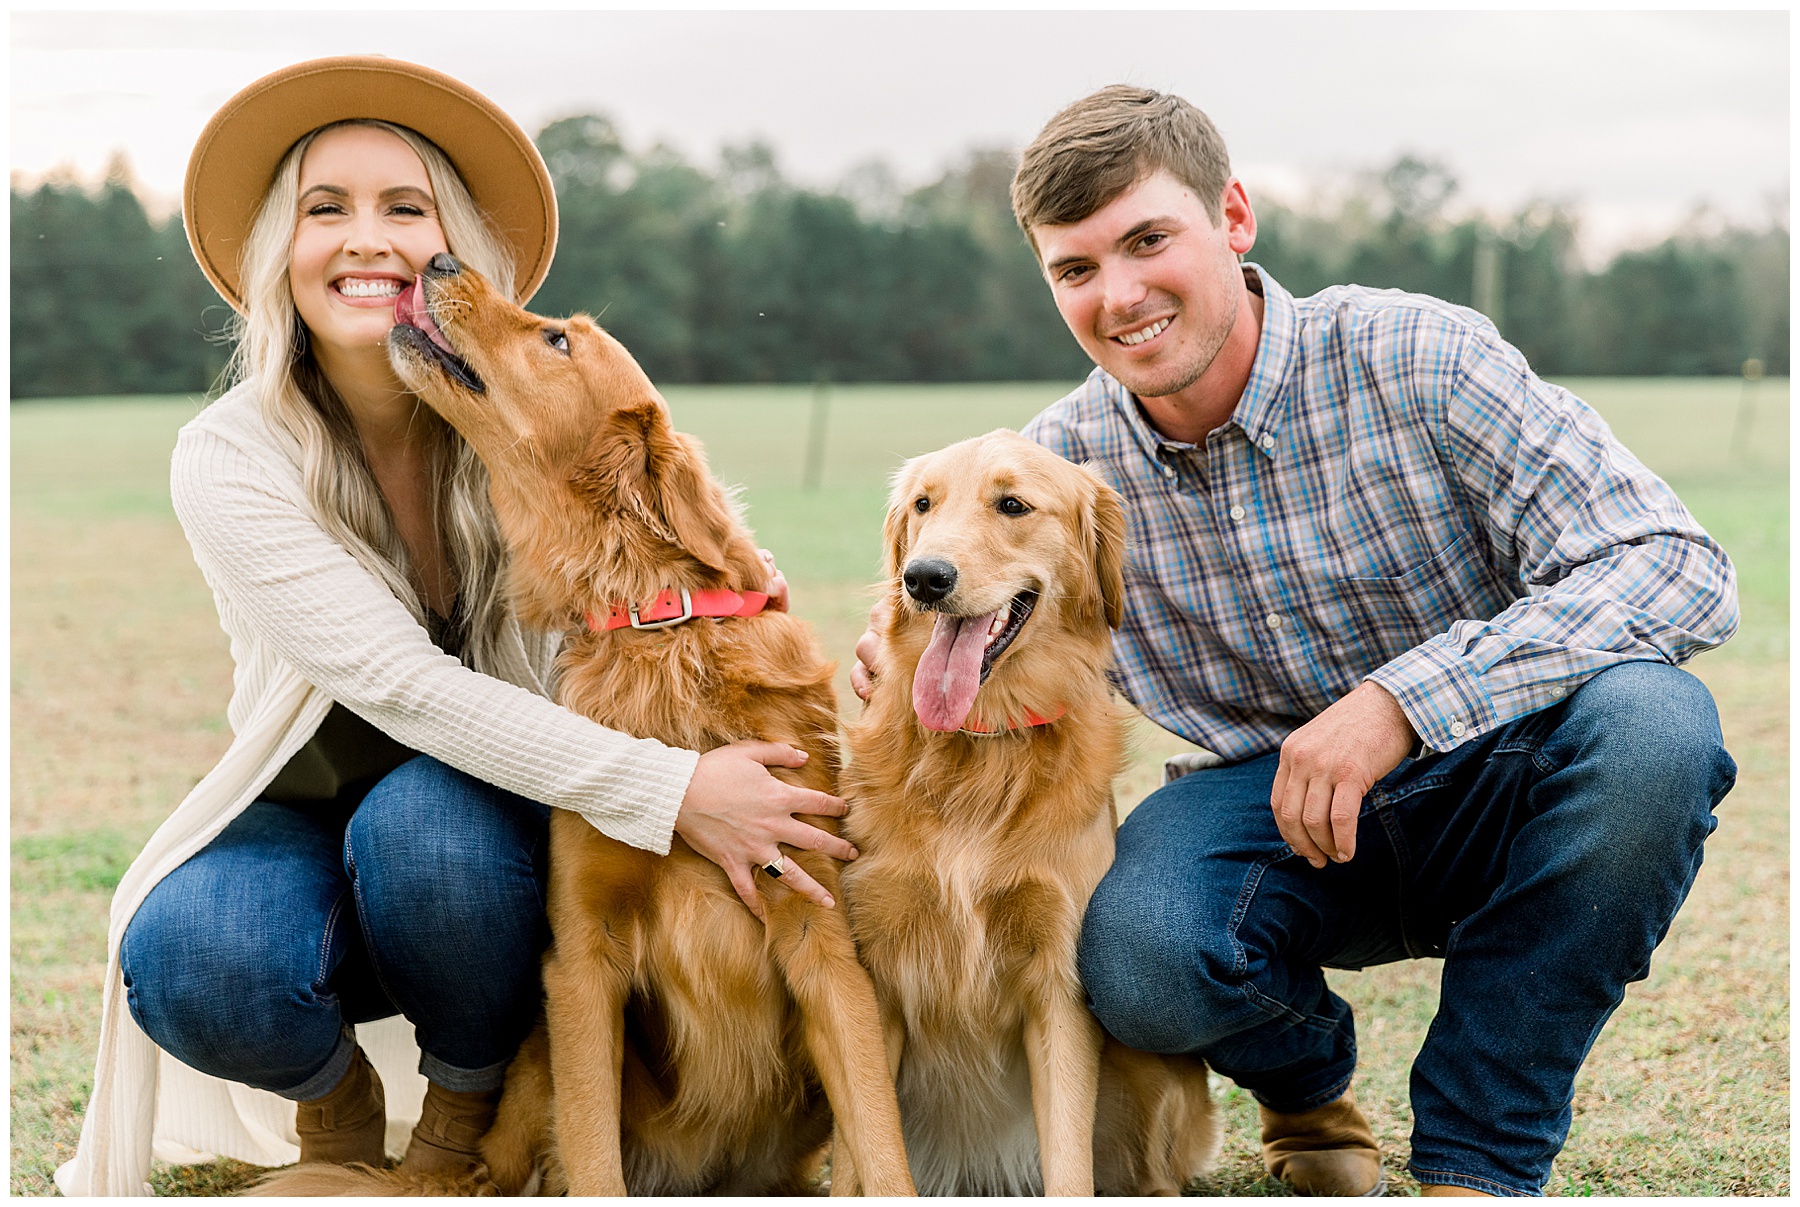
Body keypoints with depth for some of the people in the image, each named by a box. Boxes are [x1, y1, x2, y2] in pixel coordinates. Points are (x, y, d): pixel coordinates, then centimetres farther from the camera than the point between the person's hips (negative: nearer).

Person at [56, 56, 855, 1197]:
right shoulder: (228, 459, -17)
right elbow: (400, 682, -27)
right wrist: (670, 790, -35)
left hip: (496, 823, 1)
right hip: (304, 821, 0)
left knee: (424, 813, -35)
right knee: (186, 963, -33)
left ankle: (472, 1104, -4)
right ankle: (332, 1083, 4)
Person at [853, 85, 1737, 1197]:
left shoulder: (1416, 360, -16)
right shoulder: (1064, 463, -5)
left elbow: (1681, 568, -23)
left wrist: (1406, 698, -33)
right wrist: (908, 656, -15)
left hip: (1490, 786, -1)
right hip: (1273, 802, 1)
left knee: (1647, 719, -34)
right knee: (1139, 954, -32)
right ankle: (1309, 1085, 7)